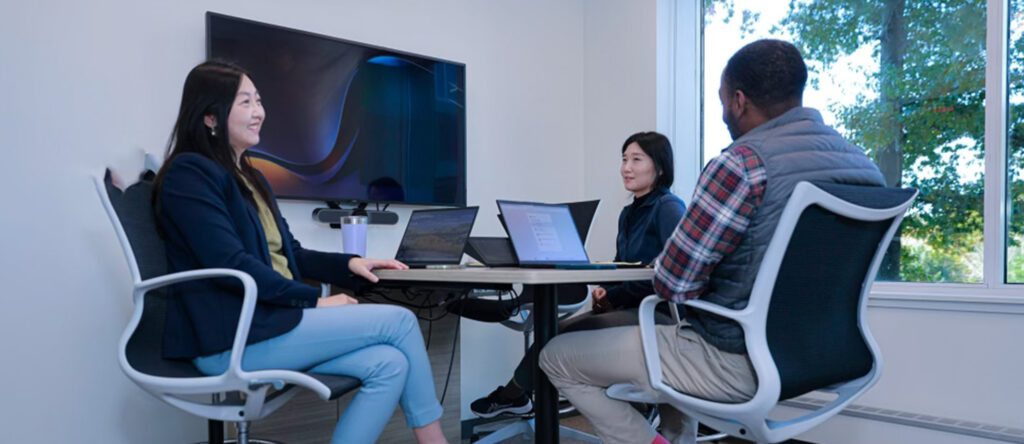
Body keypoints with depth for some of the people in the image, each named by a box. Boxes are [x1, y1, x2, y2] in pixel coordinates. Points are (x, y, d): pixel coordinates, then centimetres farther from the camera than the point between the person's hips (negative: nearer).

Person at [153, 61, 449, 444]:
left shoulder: (248, 176, 21)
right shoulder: (188, 174, -7)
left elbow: (288, 254, 21)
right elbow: (231, 264, -18)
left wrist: (349, 264, 6)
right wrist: (315, 300, -16)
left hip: (266, 320, 8)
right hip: (234, 339, -8)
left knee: (389, 365, -15)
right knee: (399, 321, -14)